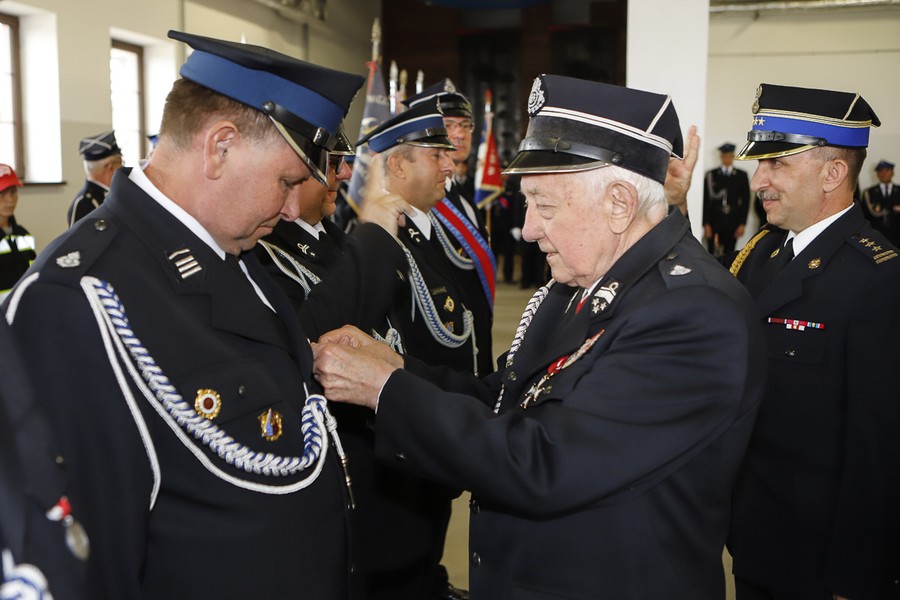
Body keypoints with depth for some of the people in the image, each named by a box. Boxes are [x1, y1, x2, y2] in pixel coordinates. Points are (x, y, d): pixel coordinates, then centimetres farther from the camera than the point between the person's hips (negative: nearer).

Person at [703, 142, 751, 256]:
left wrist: (742, 224, 1)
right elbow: (706, 200, 1)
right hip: (714, 221, -1)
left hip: (732, 223, 1)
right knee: (712, 255, -2)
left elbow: (746, 200, 6)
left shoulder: (741, 175, 8)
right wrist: (706, 224, -5)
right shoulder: (711, 175, 4)